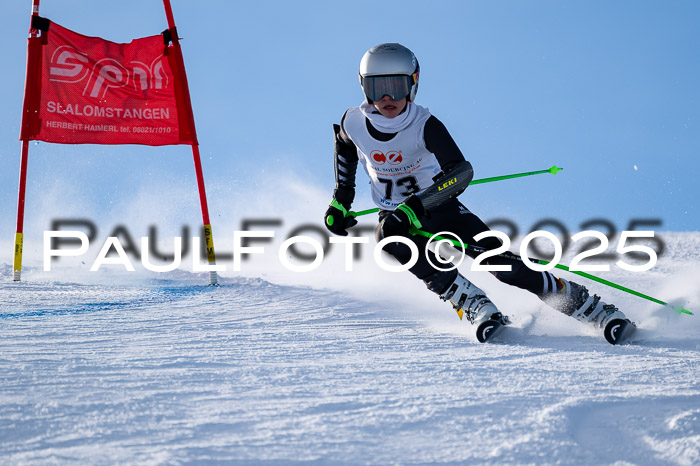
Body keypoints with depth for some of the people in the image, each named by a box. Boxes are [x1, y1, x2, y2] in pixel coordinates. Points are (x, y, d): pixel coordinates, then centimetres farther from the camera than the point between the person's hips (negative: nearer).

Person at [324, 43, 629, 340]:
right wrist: (340, 200, 7)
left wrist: (413, 206, -51)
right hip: (395, 217, 3)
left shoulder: (424, 125, -25)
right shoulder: (353, 122, -14)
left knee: (501, 263, -18)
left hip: (440, 208, -3)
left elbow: (461, 172, -40)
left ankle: (591, 308, -8)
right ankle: (479, 310, -33)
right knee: (391, 240, -34)